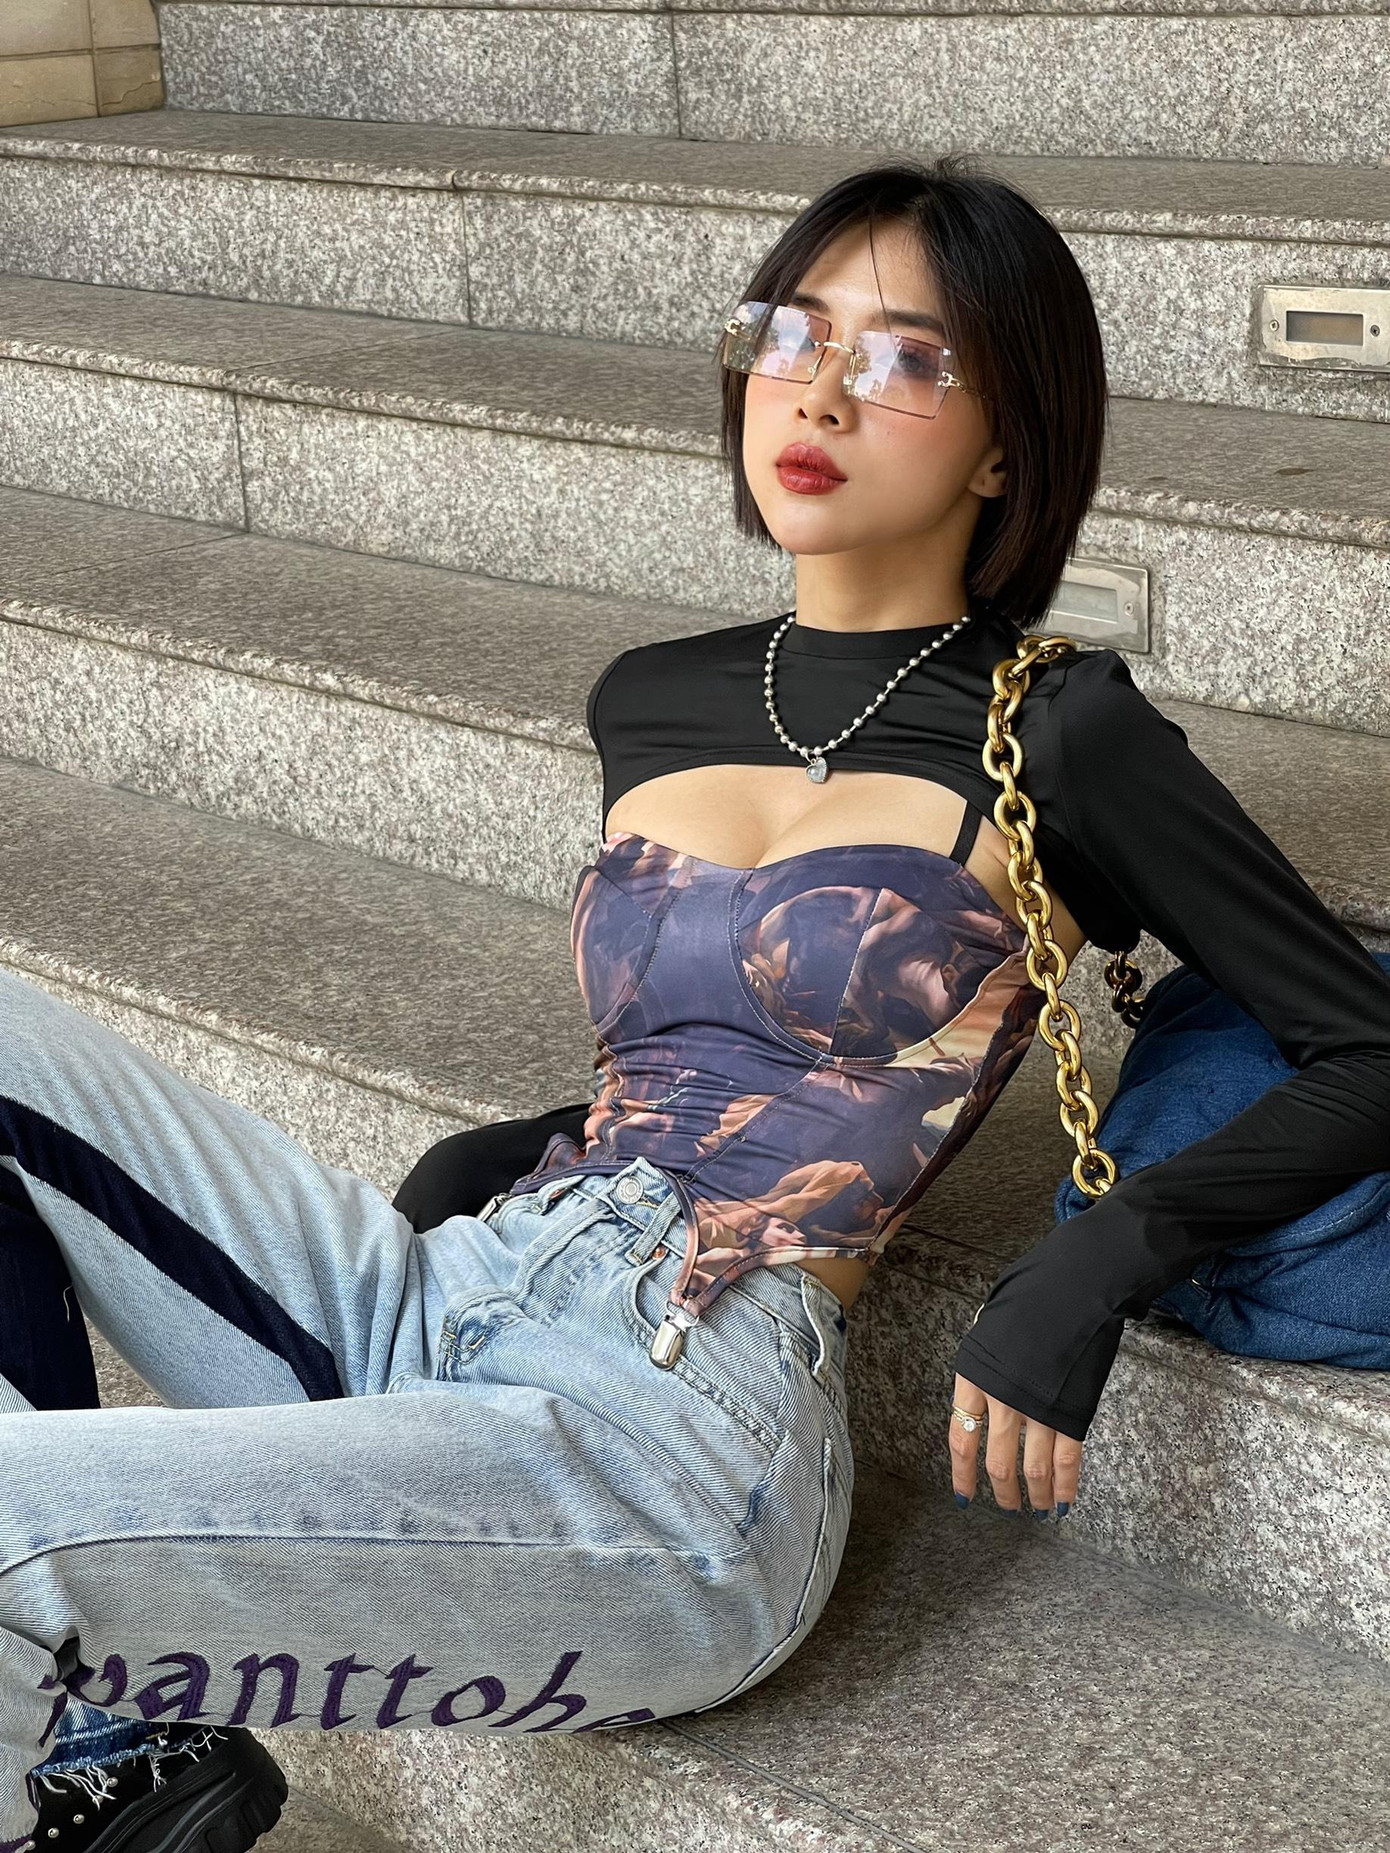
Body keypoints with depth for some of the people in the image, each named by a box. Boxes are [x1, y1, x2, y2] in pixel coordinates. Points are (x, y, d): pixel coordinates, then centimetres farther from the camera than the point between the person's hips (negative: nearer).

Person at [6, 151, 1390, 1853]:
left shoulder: (1054, 739, 0)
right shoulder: (648, 700, 17)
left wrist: (1096, 1263, -12)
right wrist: (505, 1148, 10)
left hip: (688, 1424, -7)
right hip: (419, 1310, 8)